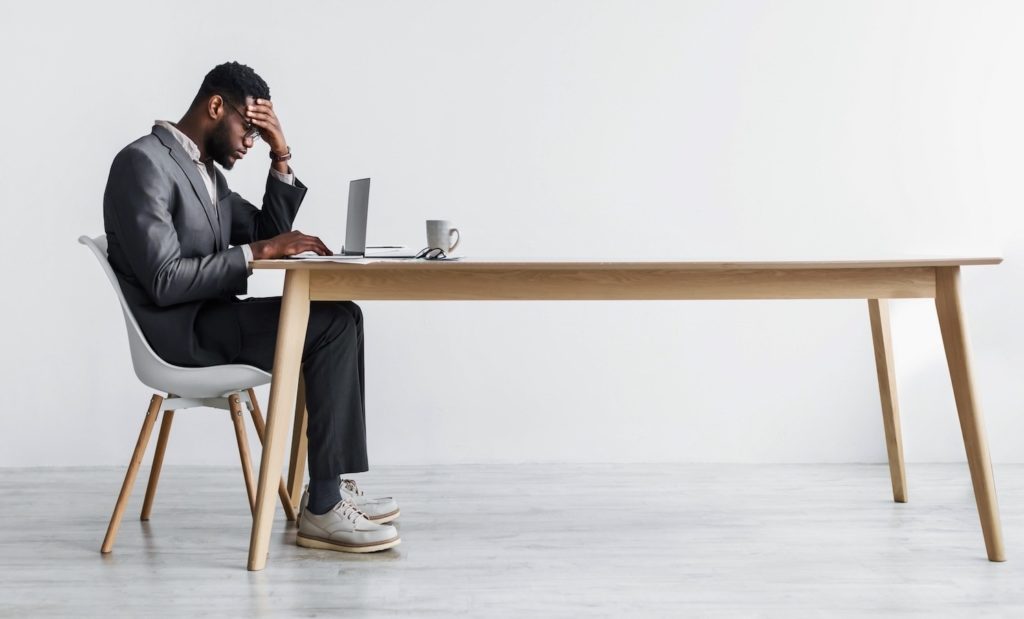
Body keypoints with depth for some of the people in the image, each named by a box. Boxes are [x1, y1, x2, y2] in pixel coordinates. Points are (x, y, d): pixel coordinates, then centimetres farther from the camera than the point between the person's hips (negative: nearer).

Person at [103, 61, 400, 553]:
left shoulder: (205, 169, 17)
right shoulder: (143, 162, -14)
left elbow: (268, 235, 16)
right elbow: (165, 281, -22)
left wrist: (281, 157, 5)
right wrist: (256, 252, -20)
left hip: (209, 319, 10)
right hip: (179, 330, -10)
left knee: (341, 318, 2)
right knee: (334, 324, -19)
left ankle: (331, 487, 2)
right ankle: (322, 508, -16)